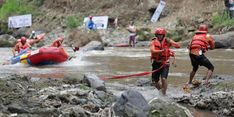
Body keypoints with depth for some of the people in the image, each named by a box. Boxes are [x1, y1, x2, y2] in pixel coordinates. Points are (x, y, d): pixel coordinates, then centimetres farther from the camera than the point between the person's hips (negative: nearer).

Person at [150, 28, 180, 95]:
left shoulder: (167, 41, -2)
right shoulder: (153, 42, -3)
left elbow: (178, 46, -9)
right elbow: (152, 51, -20)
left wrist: (170, 42, -24)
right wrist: (162, 50, -34)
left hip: (165, 63, -2)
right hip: (156, 63, 2)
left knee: (163, 78, -20)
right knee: (155, 81, 7)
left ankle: (164, 93, -5)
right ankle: (161, 91, 34)